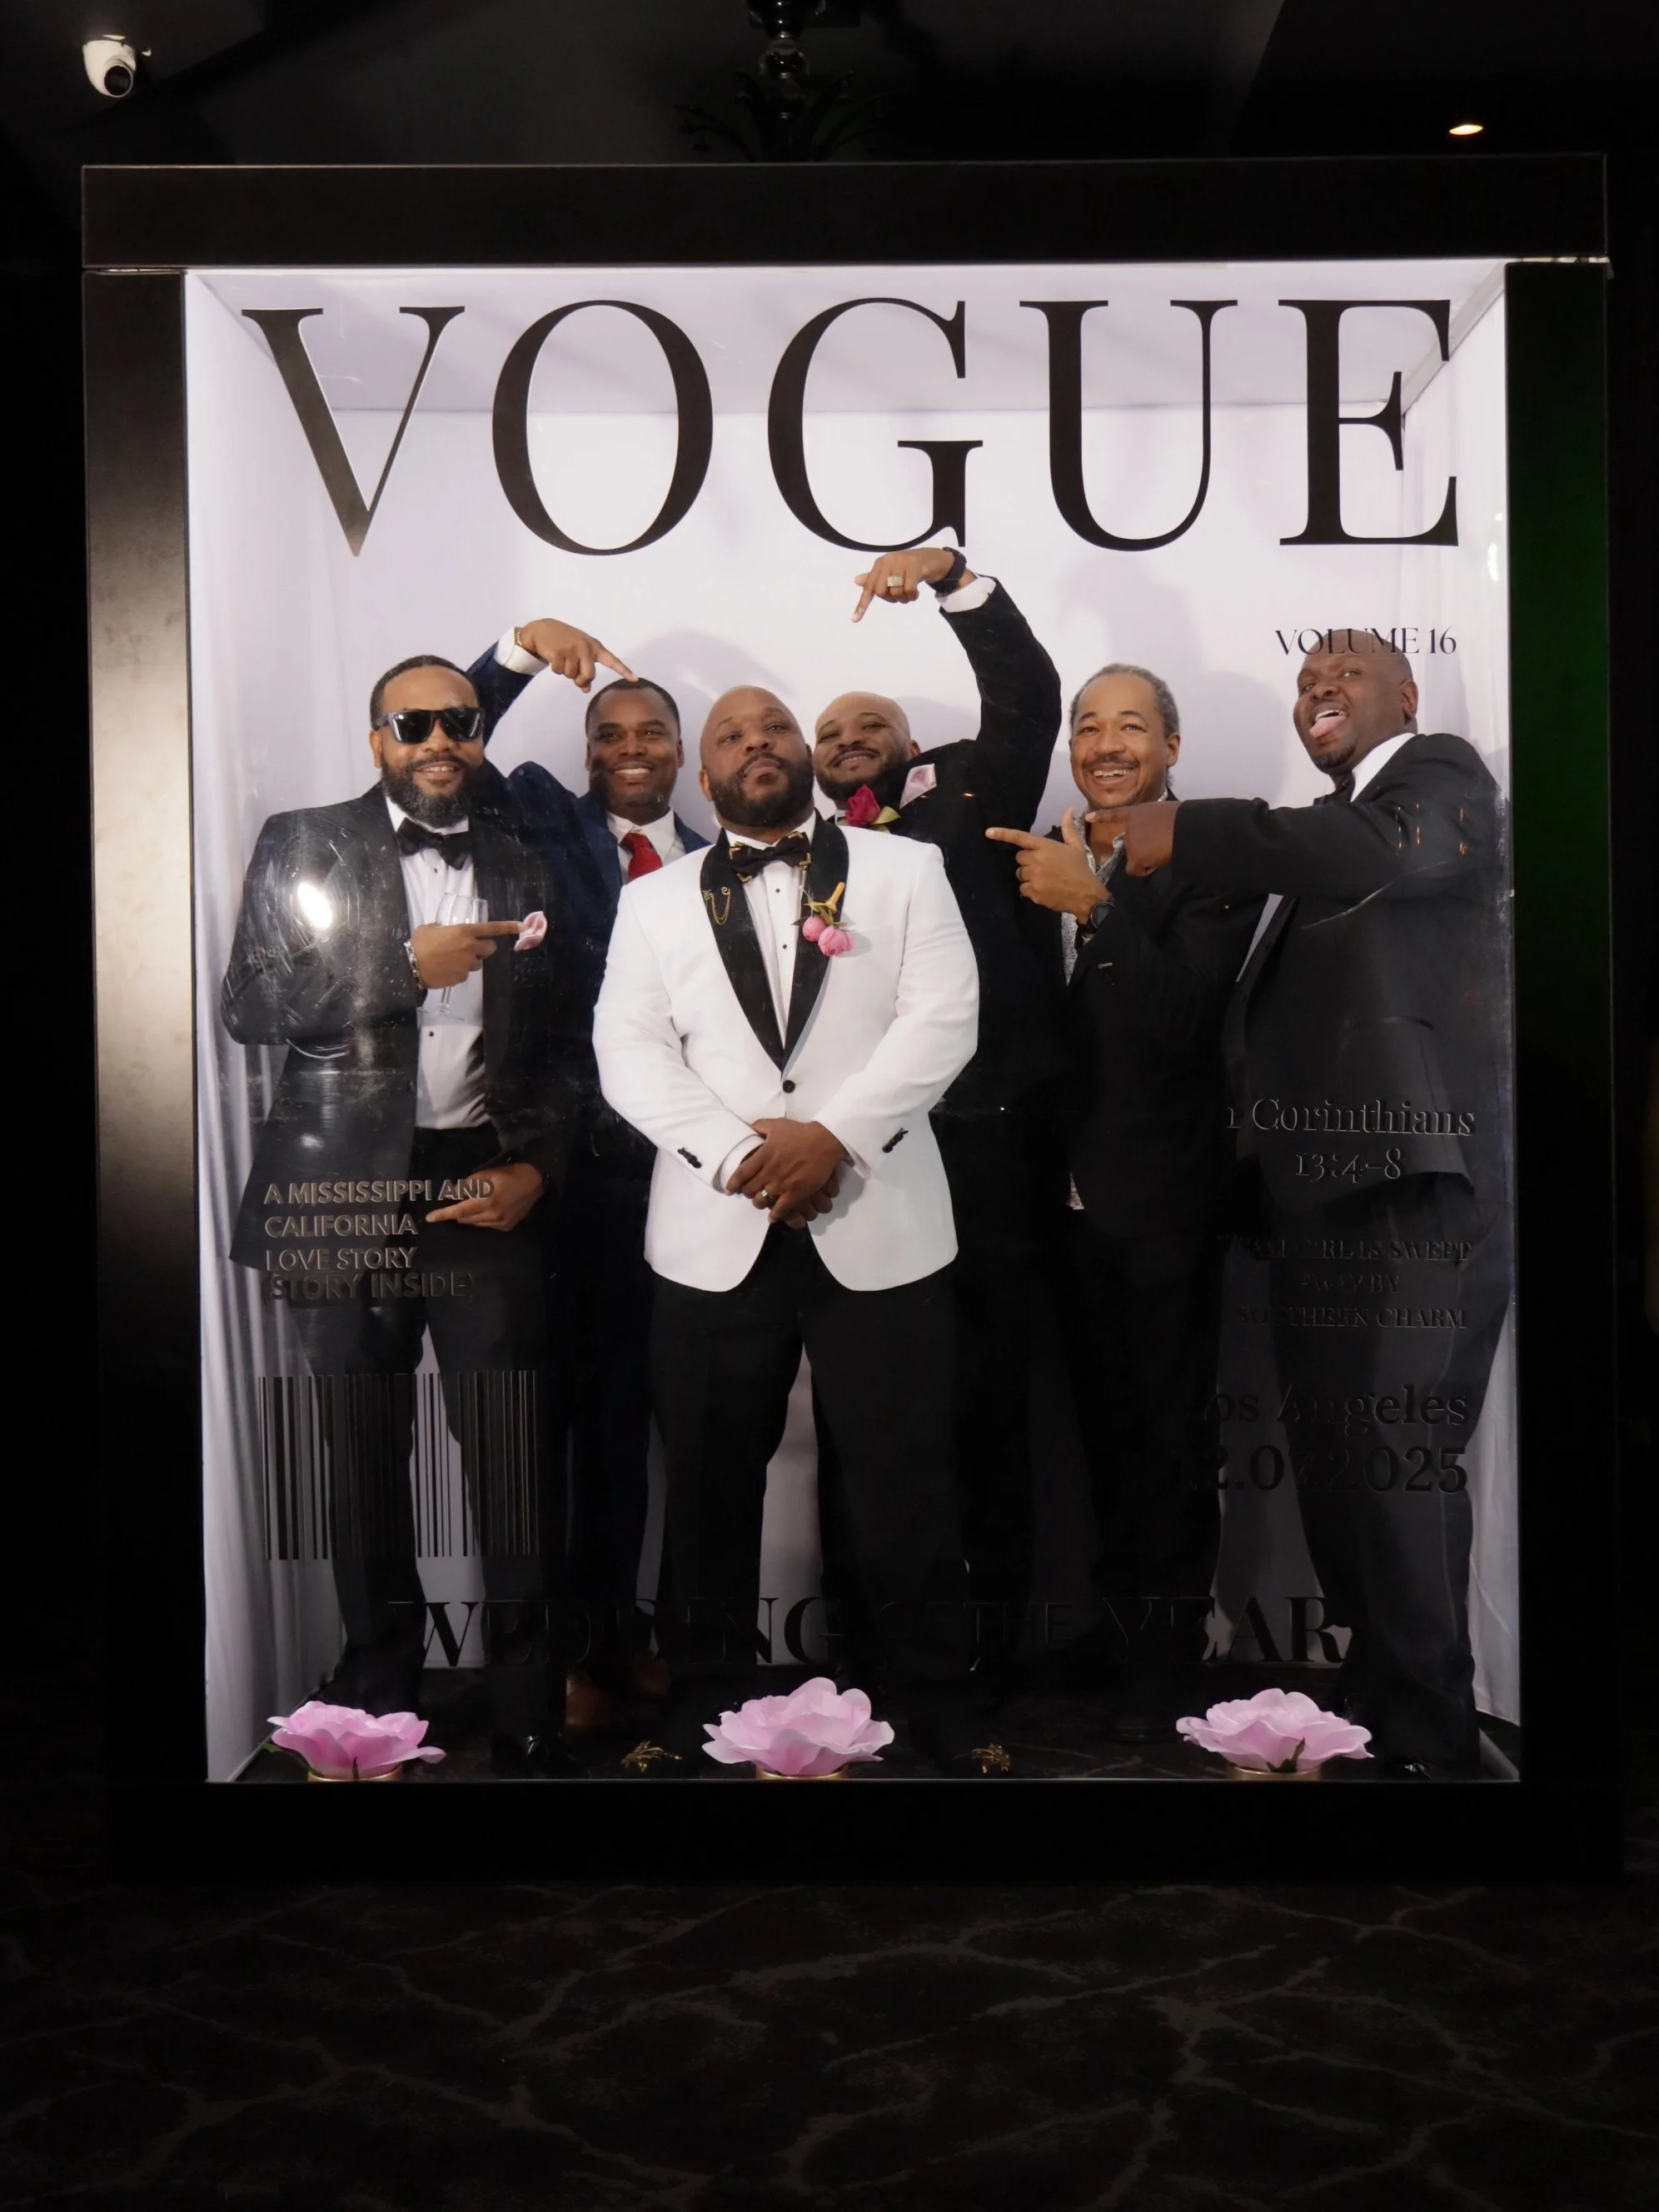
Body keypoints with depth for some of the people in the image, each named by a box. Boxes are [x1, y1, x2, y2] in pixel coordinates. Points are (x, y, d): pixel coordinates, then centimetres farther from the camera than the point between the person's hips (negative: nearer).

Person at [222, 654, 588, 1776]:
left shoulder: (525, 865, 11)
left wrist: (537, 1165, -2)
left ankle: (530, 1717, 7)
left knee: (515, 1457, -4)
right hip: (347, 1190, 0)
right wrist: (406, 962, -13)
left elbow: (564, 1039, 12)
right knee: (366, 1453, 9)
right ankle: (379, 1702, 23)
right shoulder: (304, 846, 6)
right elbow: (250, 1004, -4)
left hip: (485, 1185, 1)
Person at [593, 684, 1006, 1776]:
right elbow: (631, 1052, 1)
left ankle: (937, 1704, 16)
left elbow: (942, 1019, -3)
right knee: (712, 1479, 8)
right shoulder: (654, 900, 12)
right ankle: (702, 1701, 22)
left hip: (877, 1222, -1)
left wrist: (835, 1133, -15)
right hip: (715, 1230, 2)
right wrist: (737, 1154, -13)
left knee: (906, 1477, 2)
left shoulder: (905, 870, 9)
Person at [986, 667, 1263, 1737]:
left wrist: (1094, 905, -29)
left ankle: (1165, 1647, 20)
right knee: (1103, 1413, 17)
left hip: (1165, 1195, -6)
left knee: (1169, 1426, 5)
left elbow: (1183, 1016, -24)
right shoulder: (1049, 856, 8)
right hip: (1073, 1188, 6)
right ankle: (1124, 1612, 32)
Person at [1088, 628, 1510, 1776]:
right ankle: (1376, 1696, 22)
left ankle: (1427, 1741, 0)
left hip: (1415, 1192, -8)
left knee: (1400, 1466, -10)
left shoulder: (1442, 773, 0)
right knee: (1333, 1466, 10)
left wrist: (1185, 834, -25)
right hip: (1320, 1199, 8)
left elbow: (1385, 850, -24)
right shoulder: (1327, 823, 23)